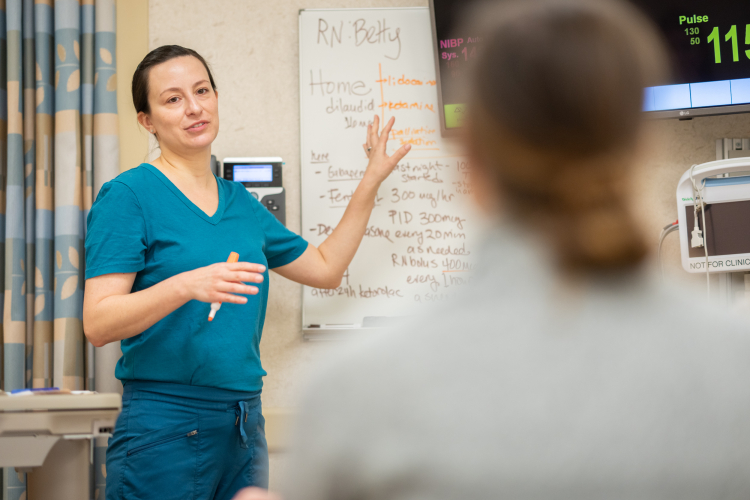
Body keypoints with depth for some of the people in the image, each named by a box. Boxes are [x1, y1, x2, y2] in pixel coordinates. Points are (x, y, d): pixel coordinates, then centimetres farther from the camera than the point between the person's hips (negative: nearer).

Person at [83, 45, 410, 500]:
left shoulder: (240, 202, 14)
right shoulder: (128, 195, -6)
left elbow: (325, 268, 26)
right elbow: (97, 324, -14)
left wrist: (372, 180, 24)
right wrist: (186, 286, -28)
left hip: (245, 425, 7)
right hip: (166, 426, -6)